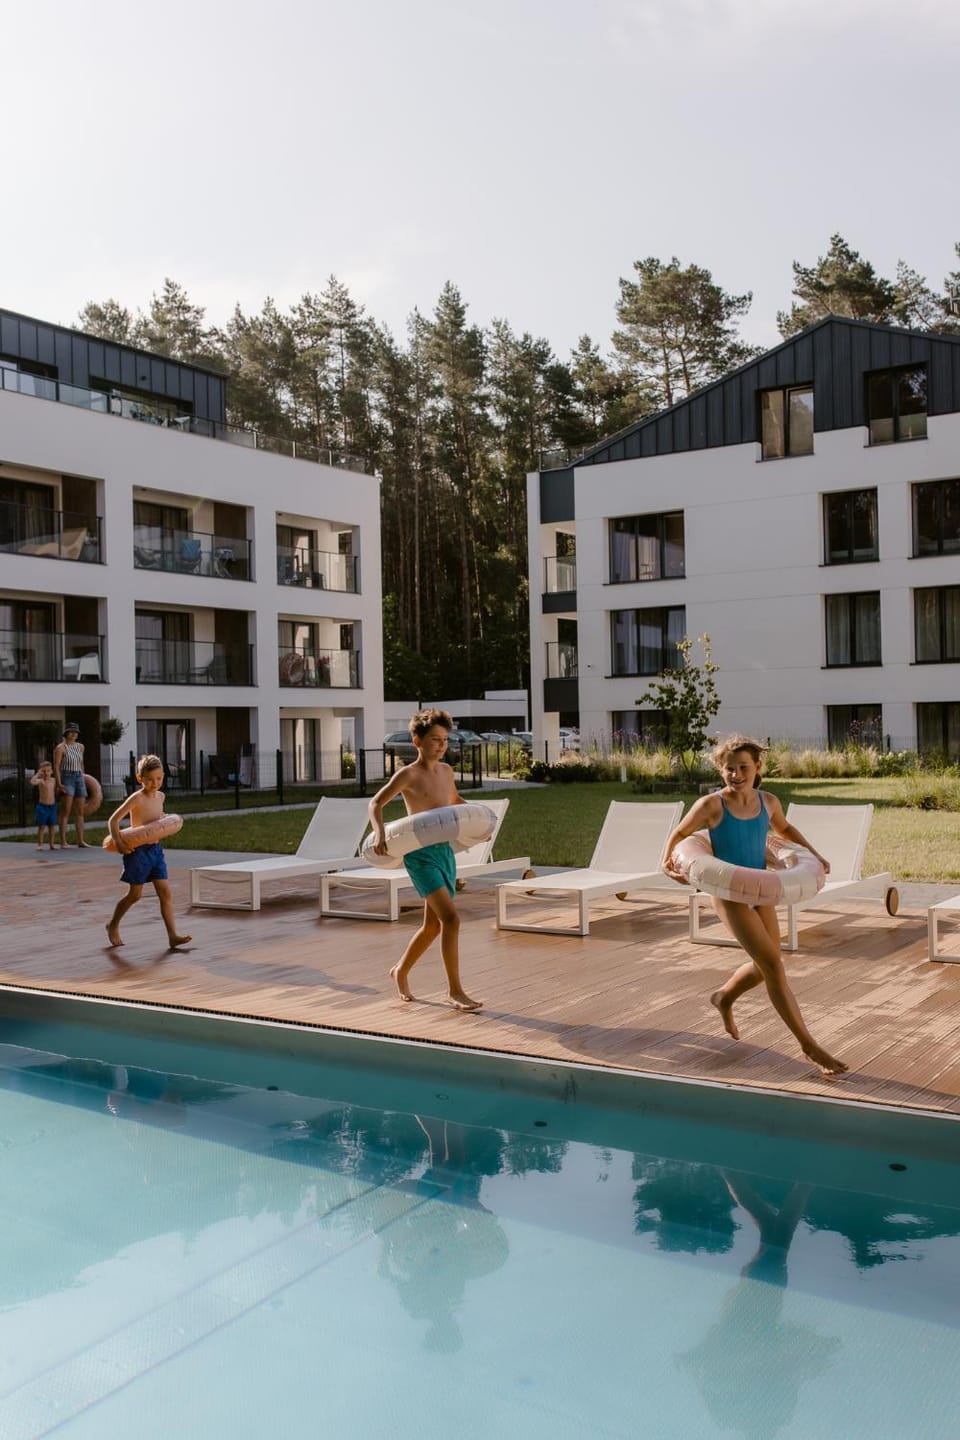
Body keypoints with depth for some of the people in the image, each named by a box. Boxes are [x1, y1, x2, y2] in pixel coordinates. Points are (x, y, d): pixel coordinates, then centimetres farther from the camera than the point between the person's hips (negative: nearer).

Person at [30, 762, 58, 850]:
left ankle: (52, 844, 17)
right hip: (42, 806, -4)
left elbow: (57, 791, 24)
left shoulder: (54, 780, 6)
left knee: (52, 826, 8)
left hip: (52, 806, 4)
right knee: (41, 826, -2)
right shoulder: (40, 781, -9)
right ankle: (40, 844, 6)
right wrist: (38, 774, -22)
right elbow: (32, 782, -31)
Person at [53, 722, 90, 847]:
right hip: (67, 779, -6)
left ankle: (80, 841, 8)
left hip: (79, 779, 6)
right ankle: (63, 842, -12)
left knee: (80, 812, 5)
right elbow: (56, 767, -12)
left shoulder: (80, 747, 12)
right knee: (66, 811, -11)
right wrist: (59, 784, -20)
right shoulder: (61, 748, -7)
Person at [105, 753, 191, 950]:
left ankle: (173, 936, -4)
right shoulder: (136, 798, -14)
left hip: (156, 850, 6)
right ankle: (113, 926, 27)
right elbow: (114, 819, -15)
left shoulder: (160, 796, 7)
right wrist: (118, 842, -22)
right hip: (138, 851, -6)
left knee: (166, 892, -2)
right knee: (135, 894, 4)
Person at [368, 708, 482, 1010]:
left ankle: (400, 971, 37)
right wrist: (380, 834, -29)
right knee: (451, 919, -17)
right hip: (420, 854, -8)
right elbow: (375, 804, -12)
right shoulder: (408, 774, -8)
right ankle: (455, 990, -9)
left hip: (445, 851, 8)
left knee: (433, 925, 15)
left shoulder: (446, 771, 12)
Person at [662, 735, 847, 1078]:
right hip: (730, 894, -6)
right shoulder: (712, 805, -15)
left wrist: (813, 854, 13)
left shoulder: (768, 802, 0)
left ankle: (724, 997, 46)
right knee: (773, 965, -12)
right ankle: (809, 1045, -4)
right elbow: (679, 834, -2)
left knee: (766, 965, 15)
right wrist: (668, 862, -18)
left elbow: (784, 828, 22)